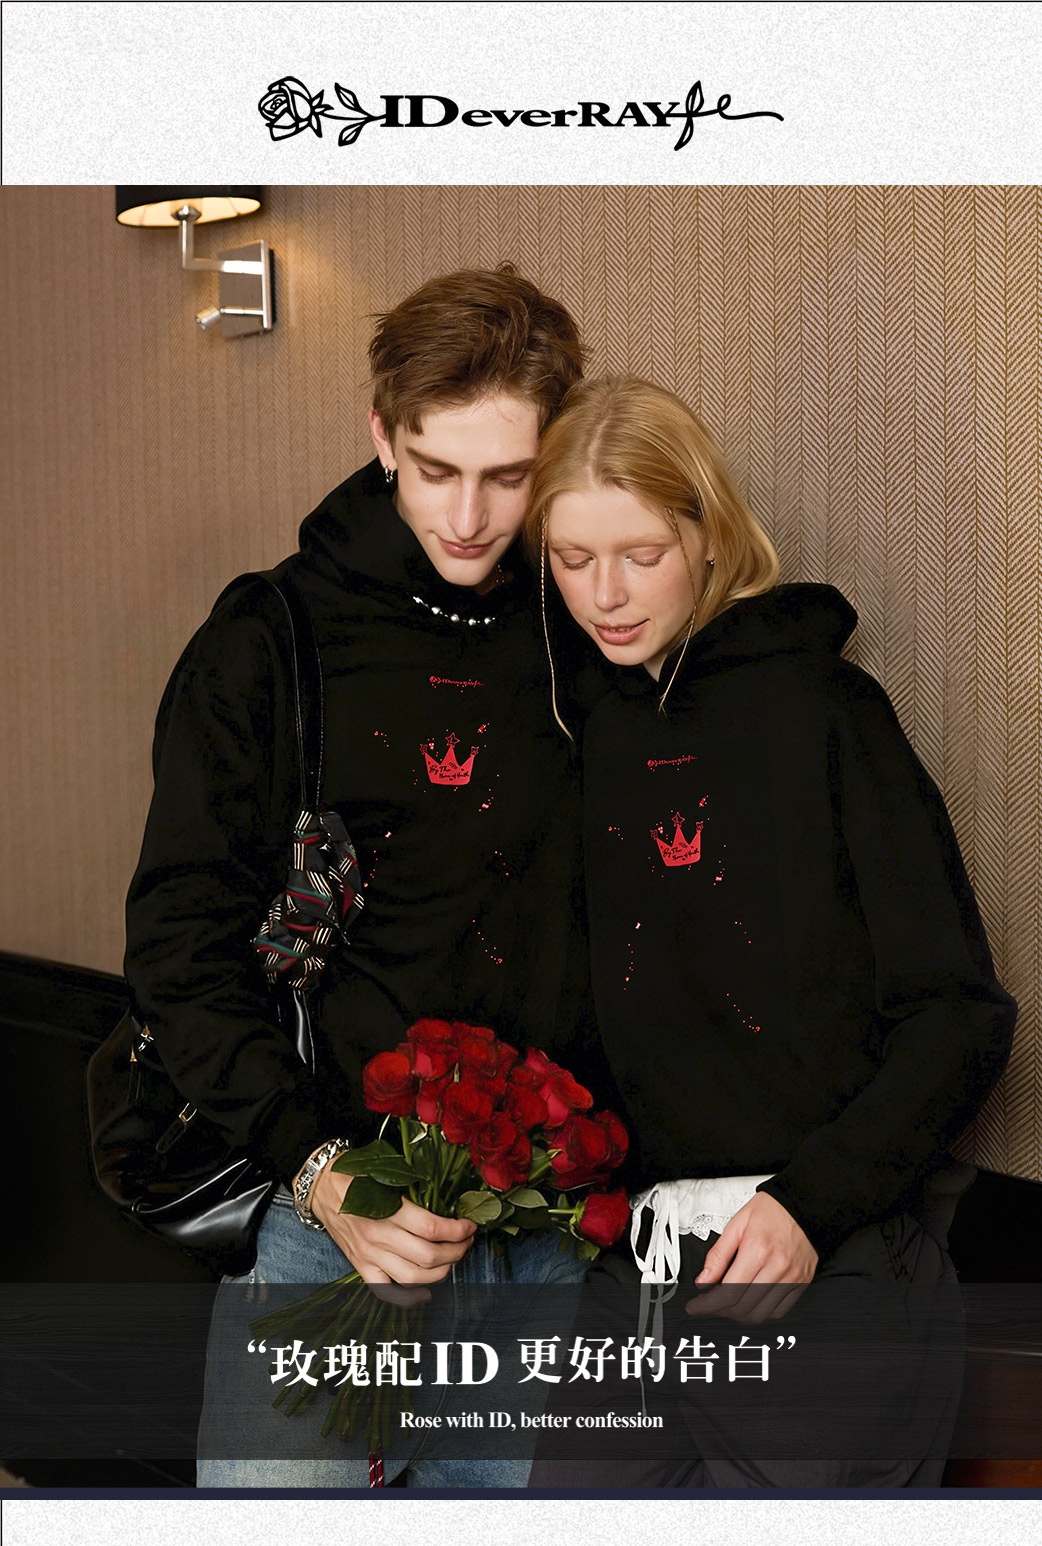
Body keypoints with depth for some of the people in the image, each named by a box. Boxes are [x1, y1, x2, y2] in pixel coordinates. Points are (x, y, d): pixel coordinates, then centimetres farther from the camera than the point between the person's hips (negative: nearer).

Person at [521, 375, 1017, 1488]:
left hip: (836, 1274, -4)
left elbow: (958, 1014, -7)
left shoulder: (818, 707, -5)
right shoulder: (586, 736, 10)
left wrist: (811, 1205, -16)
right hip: (646, 1270, 5)